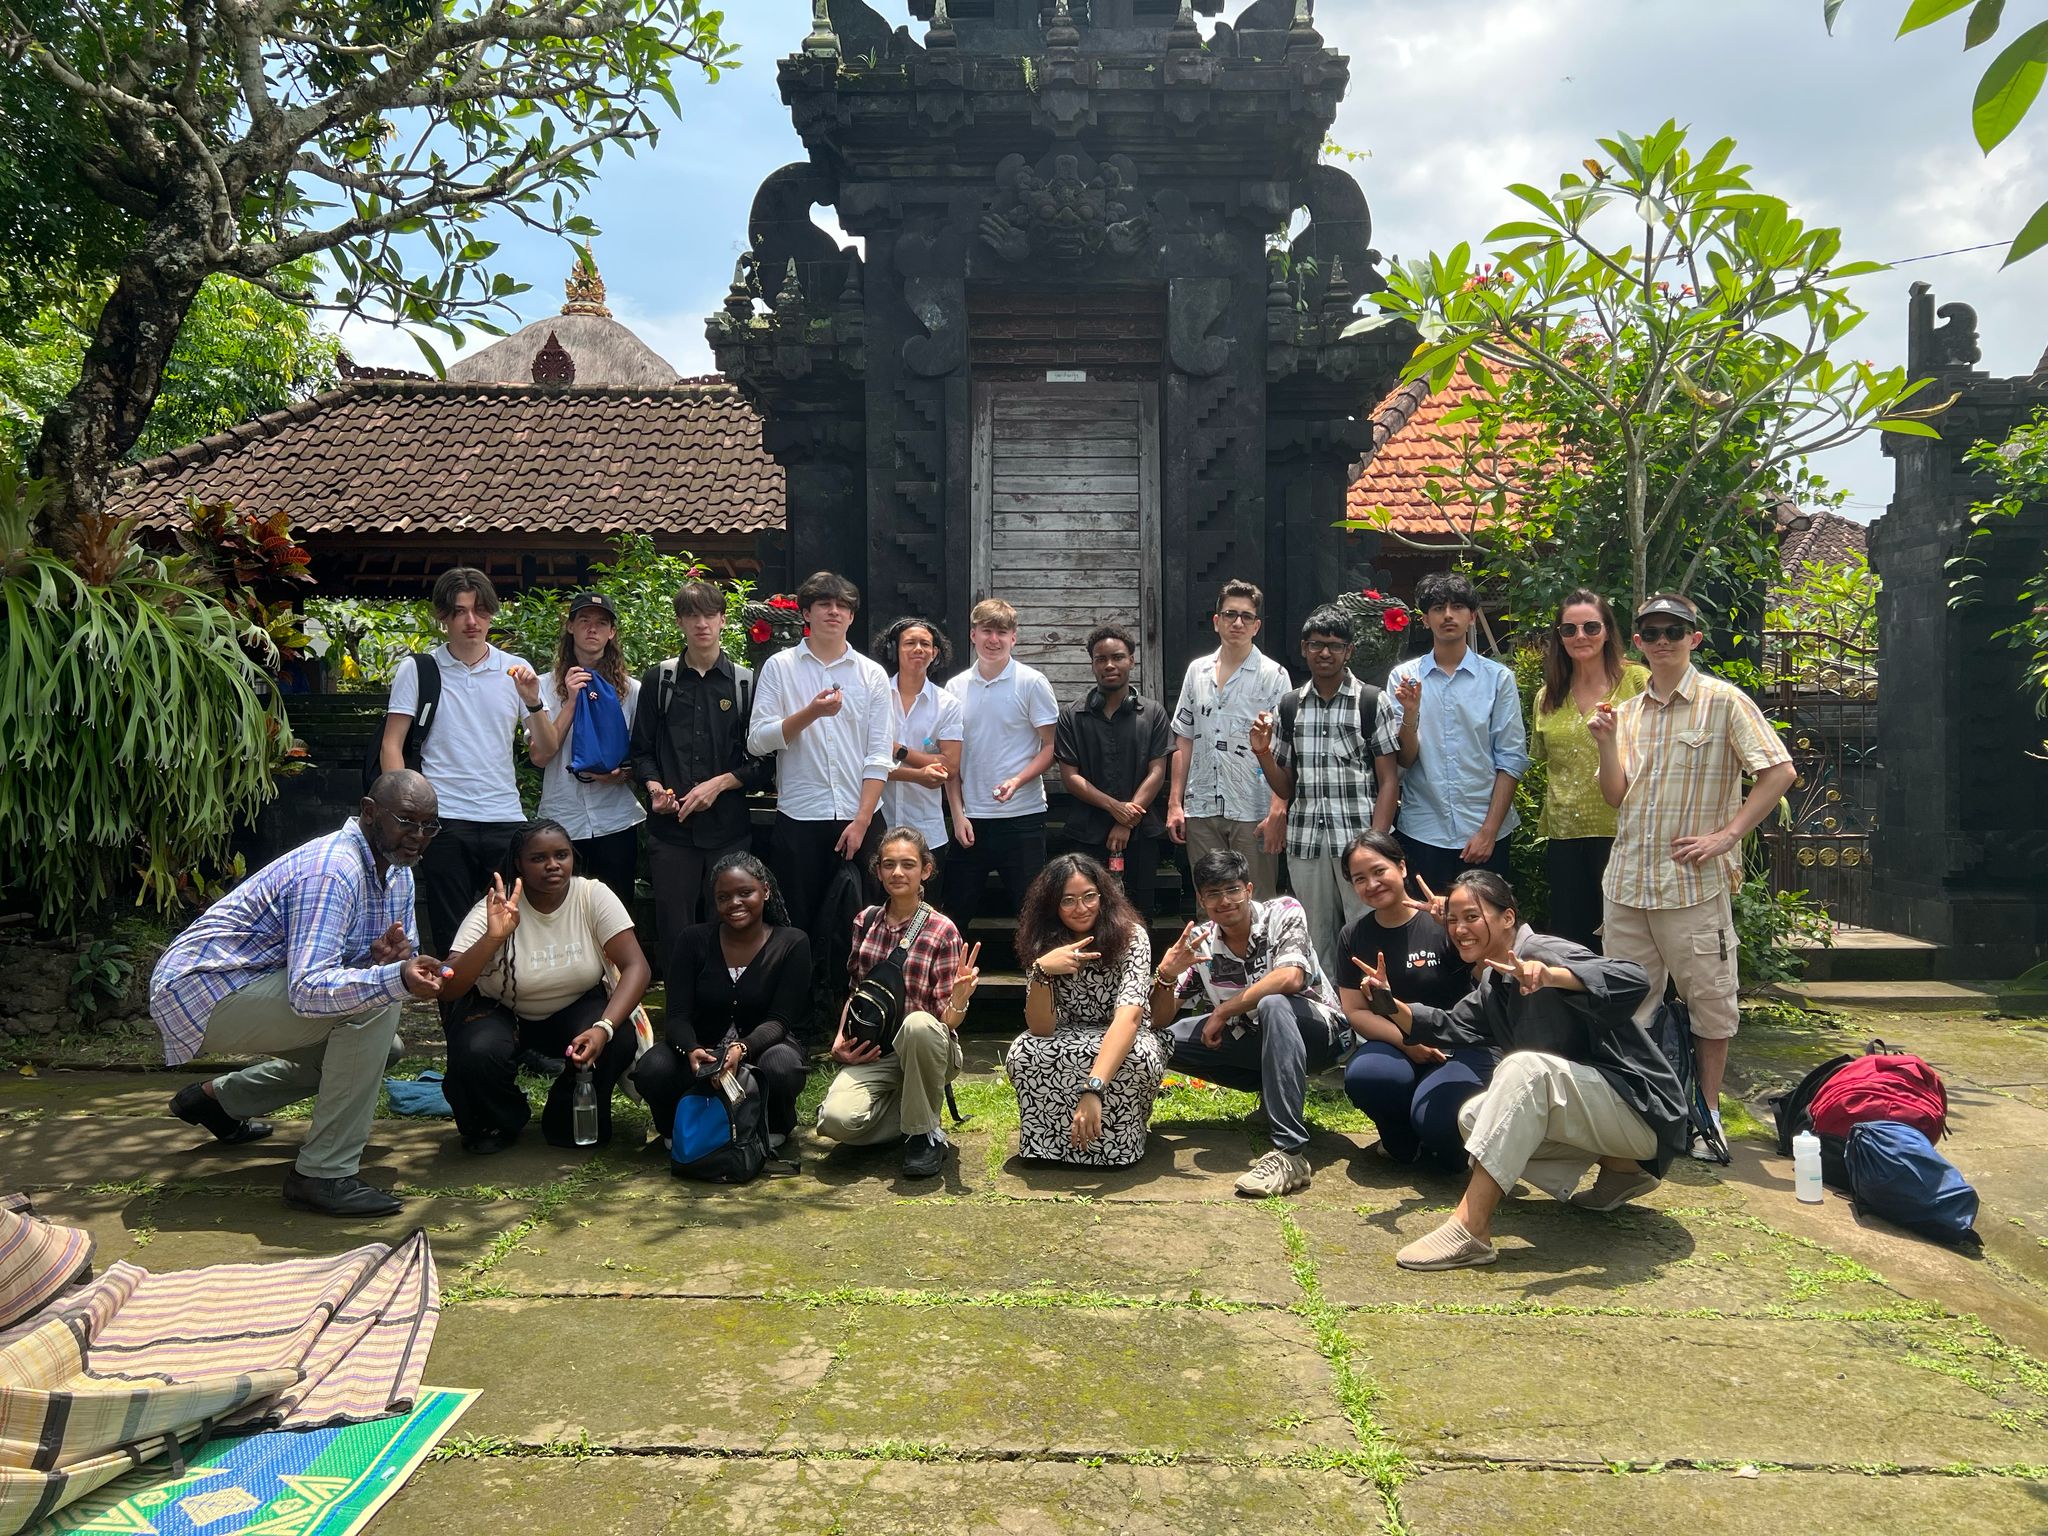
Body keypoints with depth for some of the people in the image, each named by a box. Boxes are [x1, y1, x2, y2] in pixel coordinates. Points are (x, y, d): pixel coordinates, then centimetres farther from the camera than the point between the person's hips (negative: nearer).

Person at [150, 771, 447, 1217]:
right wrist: (396, 977, -49)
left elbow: (404, 960, 5)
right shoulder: (332, 871, -26)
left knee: (380, 1046, 15)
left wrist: (383, 955, -18)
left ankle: (217, 1097, 27)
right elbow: (308, 989, -35)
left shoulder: (397, 871, 3)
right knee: (372, 1006, -26)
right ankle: (323, 1175, -20)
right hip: (202, 992, -9)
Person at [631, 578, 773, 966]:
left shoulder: (745, 683, 8)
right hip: (671, 828, 0)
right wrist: (654, 786, -7)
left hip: (728, 828, 0)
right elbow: (642, 750, 12)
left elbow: (764, 760, 5)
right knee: (673, 930, 2)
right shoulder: (658, 679, 11)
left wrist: (719, 783, -8)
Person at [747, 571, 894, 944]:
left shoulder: (872, 674, 7)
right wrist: (811, 713, -18)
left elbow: (879, 755, 2)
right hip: (798, 818, -1)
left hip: (858, 819, 1)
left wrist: (862, 820, -7)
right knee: (796, 925, 5)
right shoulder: (778, 667, 4)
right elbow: (757, 741, -5)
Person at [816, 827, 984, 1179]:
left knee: (918, 1023, -39)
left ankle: (924, 1133, -14)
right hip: (870, 1053, 3)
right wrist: (841, 1039, 1)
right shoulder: (866, 921, 6)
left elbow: (947, 1021, -7)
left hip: (924, 1050, -2)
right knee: (836, 1120, -27)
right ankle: (911, 1111, 5)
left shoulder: (942, 931, -6)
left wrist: (959, 998, -29)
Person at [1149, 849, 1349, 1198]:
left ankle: (1291, 1153, -40)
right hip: (1257, 1039, 6)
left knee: (1272, 1004, -38)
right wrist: (1165, 975, -25)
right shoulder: (1199, 942, -3)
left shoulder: (1284, 912, -13)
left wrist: (1222, 1012, -23)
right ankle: (1276, 1089, 4)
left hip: (1318, 1031, -6)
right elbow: (1159, 1021, -4)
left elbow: (1289, 978, -32)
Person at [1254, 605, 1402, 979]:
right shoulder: (1288, 708, 10)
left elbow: (1389, 781, -2)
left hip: (1358, 839, -3)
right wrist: (1263, 753, -5)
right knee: (1316, 942, 10)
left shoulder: (1372, 703, 0)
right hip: (1305, 842, 3)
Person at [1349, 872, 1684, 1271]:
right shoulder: (1494, 984, 10)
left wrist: (1551, 977, -49)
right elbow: (1452, 1025, 19)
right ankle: (1619, 1166, 6)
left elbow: (1633, 979, -32)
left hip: (1639, 1107, -9)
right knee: (1473, 1117, 1)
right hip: (1586, 1108, 10)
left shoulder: (1542, 951, -17)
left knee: (1525, 1066, -33)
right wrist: (1392, 1007, 2)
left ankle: (1471, 1229, -37)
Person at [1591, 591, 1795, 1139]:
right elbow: (1615, 796, 10)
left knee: (1709, 995, 4)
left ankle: (1709, 1108, 19)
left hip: (1695, 880, -5)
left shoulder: (1724, 701, -3)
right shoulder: (1628, 712, 12)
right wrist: (1607, 741, -5)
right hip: (1627, 879, 5)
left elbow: (1779, 772, -8)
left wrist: (1726, 836, -12)